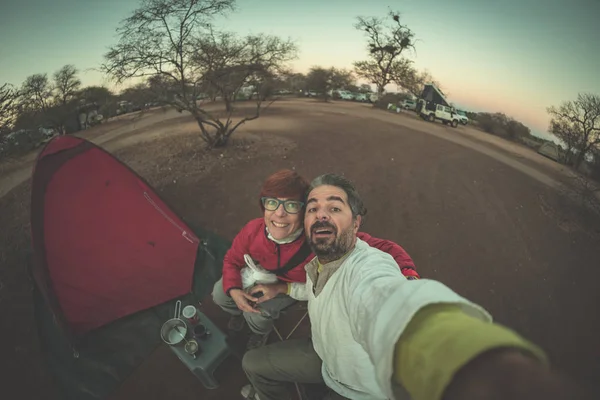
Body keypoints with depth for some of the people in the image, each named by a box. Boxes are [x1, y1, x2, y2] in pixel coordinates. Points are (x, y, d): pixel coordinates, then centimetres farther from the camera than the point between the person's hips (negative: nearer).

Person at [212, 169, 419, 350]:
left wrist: (408, 274, -64)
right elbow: (231, 260, -11)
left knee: (258, 314, -18)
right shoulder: (252, 231, -34)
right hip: (261, 272, 3)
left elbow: (380, 247, -46)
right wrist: (234, 291, -29)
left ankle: (261, 331, 24)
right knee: (220, 296, 1)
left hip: (297, 285, -3)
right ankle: (241, 312, 41)